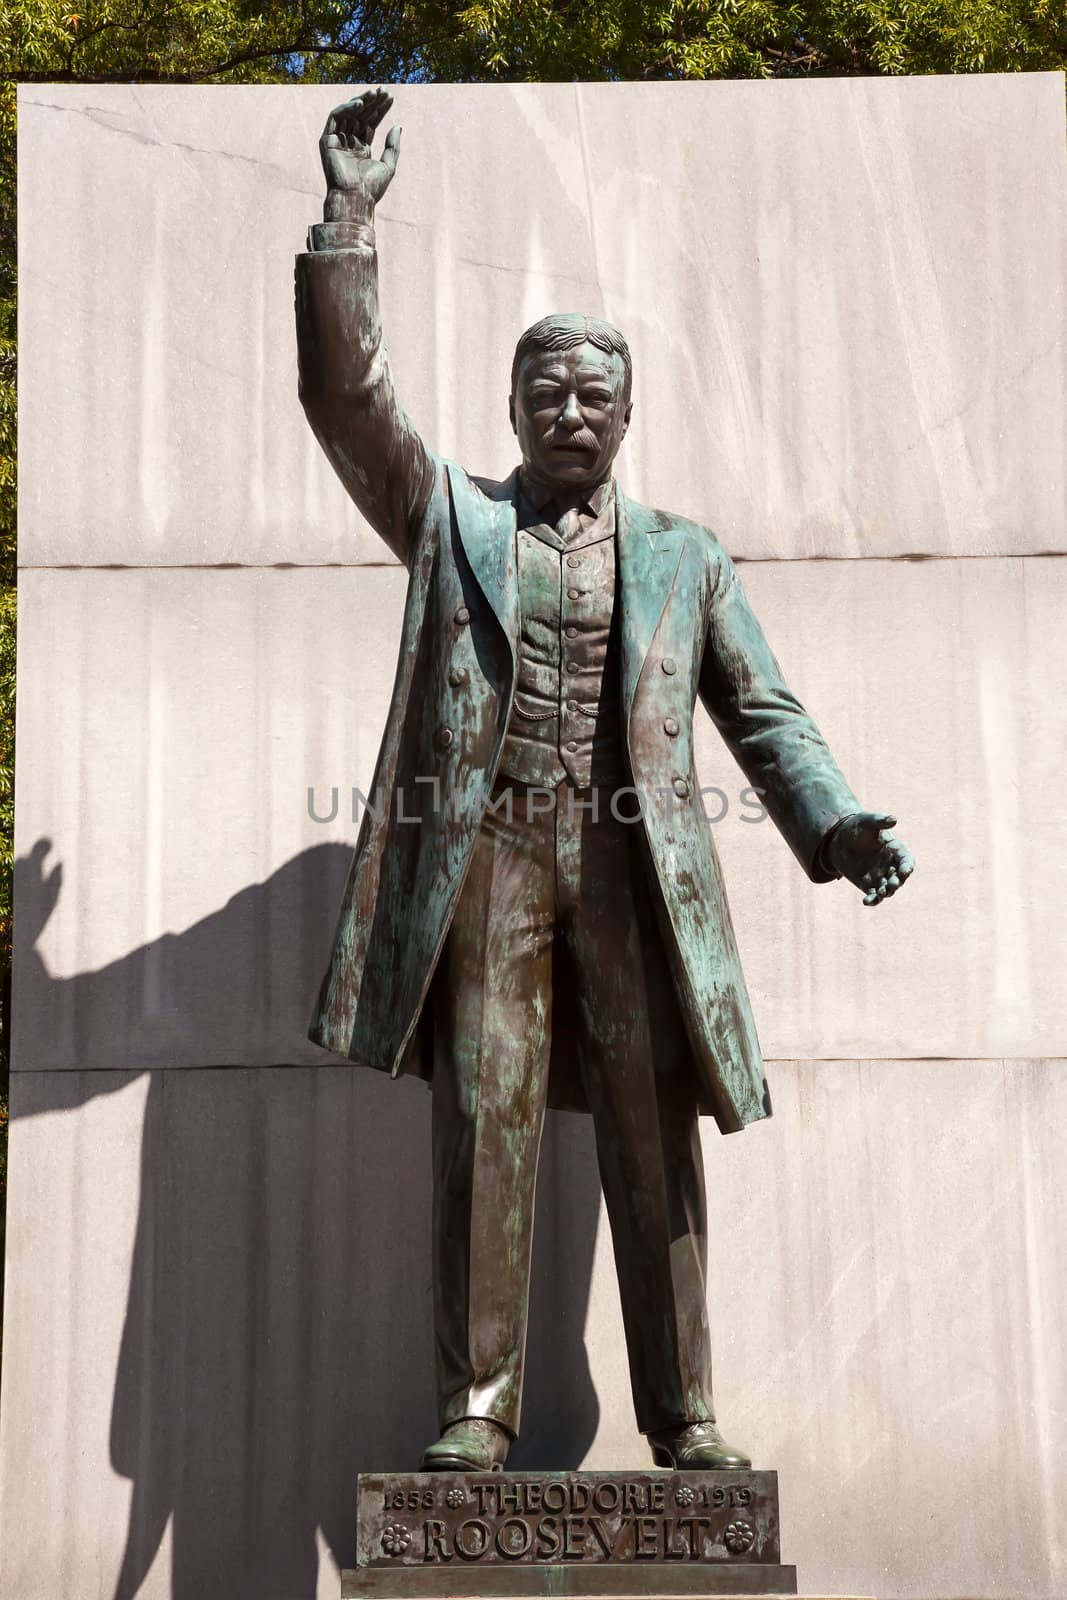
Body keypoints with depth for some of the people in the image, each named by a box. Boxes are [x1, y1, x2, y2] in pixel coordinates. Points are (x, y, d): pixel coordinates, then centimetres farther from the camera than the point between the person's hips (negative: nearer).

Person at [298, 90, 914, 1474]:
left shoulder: (687, 557, 18)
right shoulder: (450, 518, 16)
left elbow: (764, 714, 12)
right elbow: (346, 392, 5)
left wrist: (838, 828, -5)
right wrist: (349, 221, -2)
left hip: (633, 864, 1)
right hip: (486, 856, -1)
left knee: (655, 1140, 0)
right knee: (484, 1127, -5)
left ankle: (684, 1414, 6)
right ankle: (477, 1409, 0)